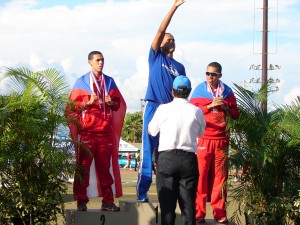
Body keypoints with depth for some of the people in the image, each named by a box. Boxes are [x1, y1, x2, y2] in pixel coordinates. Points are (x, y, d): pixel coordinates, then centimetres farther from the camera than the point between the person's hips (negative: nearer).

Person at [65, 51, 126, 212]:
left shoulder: (109, 82, 15)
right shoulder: (82, 82, 5)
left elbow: (118, 104, 16)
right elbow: (73, 105, 1)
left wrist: (111, 102, -5)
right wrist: (88, 102, -14)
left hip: (105, 130, 3)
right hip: (87, 130, -3)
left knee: (105, 166, 2)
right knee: (83, 166, -3)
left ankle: (108, 201, 5)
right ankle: (81, 202, 0)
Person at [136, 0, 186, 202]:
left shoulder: (179, 67, 17)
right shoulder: (155, 57, 7)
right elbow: (161, 30, -4)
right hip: (154, 108, -4)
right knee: (148, 150, -6)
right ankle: (142, 192, -5)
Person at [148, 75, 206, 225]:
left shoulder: (163, 109, -3)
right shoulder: (196, 111, 0)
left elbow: (151, 131, 10)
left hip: (166, 158, -1)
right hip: (189, 159, 1)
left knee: (167, 203, 3)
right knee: (188, 204, 3)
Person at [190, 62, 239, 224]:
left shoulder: (227, 92, 11)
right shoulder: (199, 90, 4)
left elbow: (235, 114, 12)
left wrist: (225, 107, -6)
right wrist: (210, 106, -13)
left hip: (221, 140, 2)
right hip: (203, 139, -2)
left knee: (219, 176, 1)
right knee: (201, 175, -5)